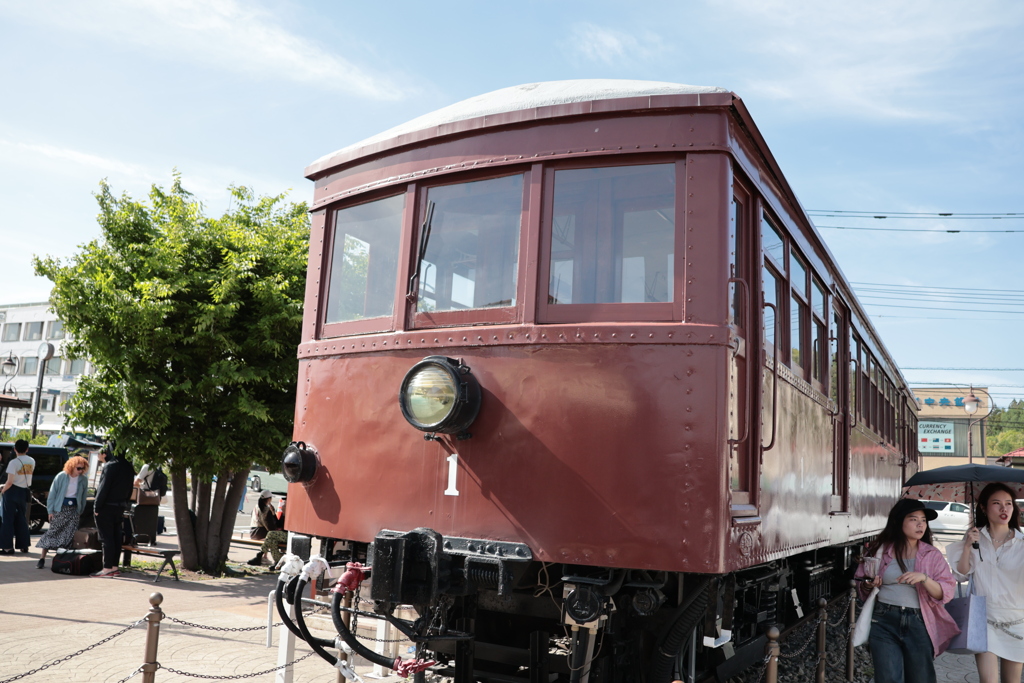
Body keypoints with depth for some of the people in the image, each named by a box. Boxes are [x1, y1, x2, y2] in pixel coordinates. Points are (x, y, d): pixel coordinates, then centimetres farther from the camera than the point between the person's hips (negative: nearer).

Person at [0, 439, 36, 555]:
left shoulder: (14, 462, -15)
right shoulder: (32, 462, 5)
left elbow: (10, 481, -18)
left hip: (12, 492, -6)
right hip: (24, 492, 6)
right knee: (21, 519, 14)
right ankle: (24, 546, 15)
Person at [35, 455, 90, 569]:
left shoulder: (83, 479, -1)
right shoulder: (61, 476, -8)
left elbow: (83, 496, 6)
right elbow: (52, 493, -3)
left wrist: (80, 511, 5)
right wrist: (50, 510, -5)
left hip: (74, 509, 2)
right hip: (60, 509, -2)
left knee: (69, 536, 0)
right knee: (52, 532, -2)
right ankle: (42, 558, 4)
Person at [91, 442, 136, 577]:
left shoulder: (110, 466, -15)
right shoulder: (128, 467, 10)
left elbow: (103, 488, -17)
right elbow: (129, 489, 14)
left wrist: (97, 506, -12)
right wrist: (124, 503, 17)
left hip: (107, 507, -8)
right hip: (120, 507, 8)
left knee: (107, 538, -4)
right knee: (116, 538, 11)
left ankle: (107, 568, -2)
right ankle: (114, 567, 15)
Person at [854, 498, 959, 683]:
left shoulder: (933, 555, 5)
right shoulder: (880, 549, 4)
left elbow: (946, 593, -3)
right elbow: (862, 585, 14)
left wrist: (924, 578, -20)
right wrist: (869, 585, -8)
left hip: (918, 623, 1)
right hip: (884, 622, -1)